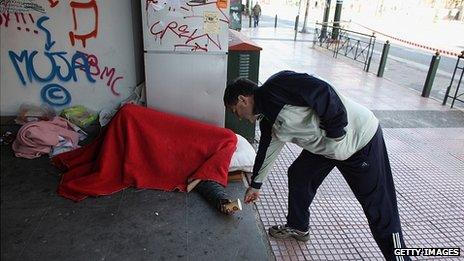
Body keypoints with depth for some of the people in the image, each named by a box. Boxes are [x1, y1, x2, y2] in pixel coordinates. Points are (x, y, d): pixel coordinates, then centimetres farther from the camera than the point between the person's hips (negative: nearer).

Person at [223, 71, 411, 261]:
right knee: (298, 175, 16)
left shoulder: (275, 86, -22)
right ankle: (298, 227, 37)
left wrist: (336, 134, -21)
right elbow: (266, 152, 19)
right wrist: (255, 185, 30)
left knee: (380, 208, -2)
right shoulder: (267, 120, 6)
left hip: (361, 138, -9)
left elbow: (323, 93, -29)